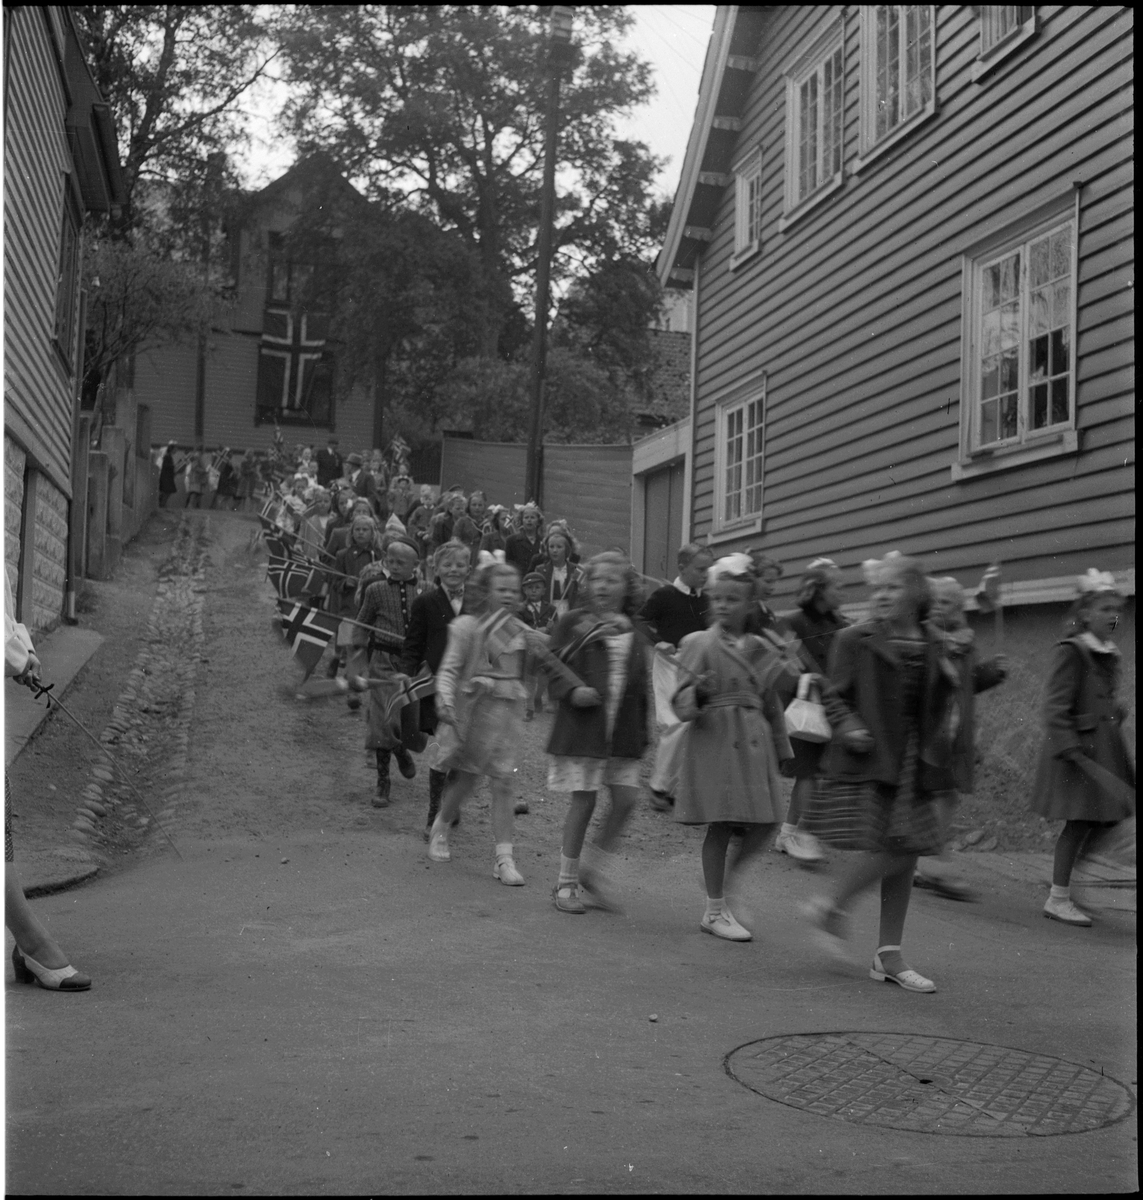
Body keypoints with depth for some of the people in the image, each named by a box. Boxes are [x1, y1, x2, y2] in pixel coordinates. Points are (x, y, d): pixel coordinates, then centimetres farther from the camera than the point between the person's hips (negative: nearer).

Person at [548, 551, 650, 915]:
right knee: (583, 801, -1)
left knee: (626, 799, -2)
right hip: (583, 725, -4)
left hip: (623, 731, 4)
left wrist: (642, 732, 13)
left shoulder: (635, 634, 10)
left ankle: (593, 870, 18)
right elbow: (553, 670, -3)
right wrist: (572, 691, -22)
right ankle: (566, 882, 13)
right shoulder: (573, 622, -2)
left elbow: (641, 686, 16)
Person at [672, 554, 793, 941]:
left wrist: (783, 749, 23)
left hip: (753, 743, 5)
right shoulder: (699, 644, -4)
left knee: (764, 823, 3)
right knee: (720, 825, -2)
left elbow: (771, 703, 20)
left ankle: (726, 883, 27)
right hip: (713, 740, -5)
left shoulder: (761, 650, 11)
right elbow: (682, 704, -8)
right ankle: (715, 911, 12)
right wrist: (699, 694, -30)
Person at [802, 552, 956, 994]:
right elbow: (834, 695, -2)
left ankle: (889, 956, 17)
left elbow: (940, 700, 21)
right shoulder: (855, 640, -4)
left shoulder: (933, 645, 10)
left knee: (906, 856, 7)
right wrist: (849, 728, -19)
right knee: (890, 850, -15)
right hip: (869, 762, -5)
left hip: (912, 763, 6)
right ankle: (828, 908, 10)